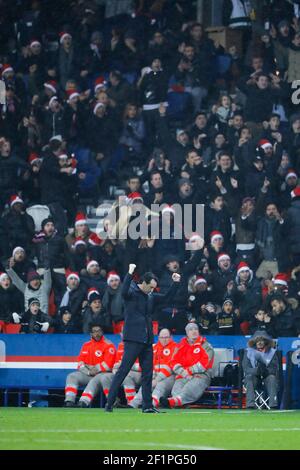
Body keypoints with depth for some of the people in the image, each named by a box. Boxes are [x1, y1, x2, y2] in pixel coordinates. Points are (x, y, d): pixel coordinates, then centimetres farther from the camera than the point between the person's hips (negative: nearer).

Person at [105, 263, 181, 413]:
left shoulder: (151, 296, 14)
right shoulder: (132, 292, -7)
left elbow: (167, 297, 23)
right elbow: (124, 291, -29)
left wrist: (175, 283, 9)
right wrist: (130, 274, -38)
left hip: (147, 340, 7)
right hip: (133, 339, -7)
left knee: (147, 374, 8)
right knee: (122, 371, -8)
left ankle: (147, 406, 12)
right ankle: (109, 404, -7)